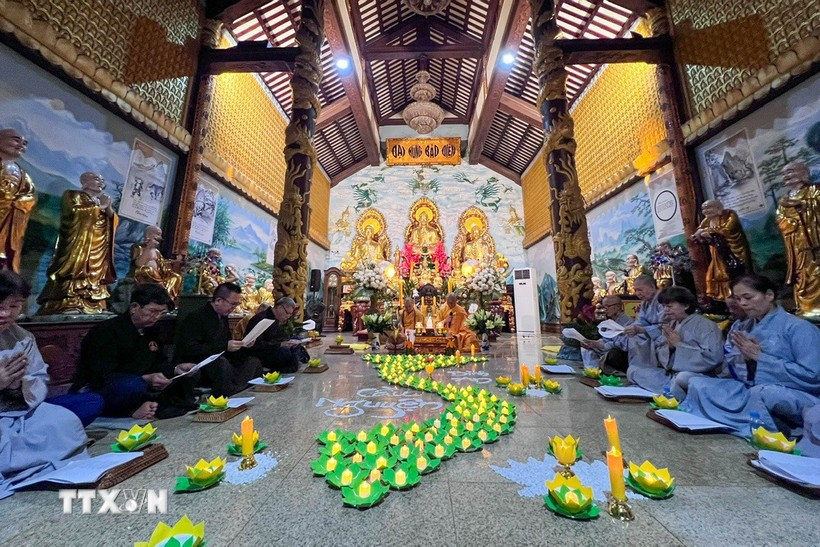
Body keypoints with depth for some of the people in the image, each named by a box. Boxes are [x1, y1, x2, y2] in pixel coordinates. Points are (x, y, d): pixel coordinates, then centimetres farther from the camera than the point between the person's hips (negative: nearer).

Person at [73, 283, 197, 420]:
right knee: (134, 385, -40)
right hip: (93, 394, -8)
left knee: (187, 377, -1)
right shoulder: (106, 331, -16)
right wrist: (146, 379, -36)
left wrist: (176, 369, -10)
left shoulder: (150, 329, 7)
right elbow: (103, 377, -24)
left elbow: (159, 363, 12)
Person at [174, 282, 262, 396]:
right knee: (221, 363, -37)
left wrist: (242, 344, -4)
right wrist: (225, 347, -27)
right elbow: (190, 349, -23)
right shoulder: (196, 317, -14)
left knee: (254, 362, -7)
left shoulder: (223, 317, 10)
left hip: (218, 362, 8)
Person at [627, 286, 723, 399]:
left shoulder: (705, 325, -7)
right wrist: (668, 346, -8)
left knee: (682, 378, -39)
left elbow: (714, 358, -21)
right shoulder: (671, 325, 11)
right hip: (670, 373, 7)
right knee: (633, 369, -9)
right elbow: (658, 355, 13)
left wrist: (679, 344, -16)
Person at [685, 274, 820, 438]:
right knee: (697, 384, -12)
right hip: (752, 391, 6)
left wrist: (759, 356, -15)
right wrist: (745, 358, -8)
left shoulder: (798, 327, -8)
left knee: (760, 392, -37)